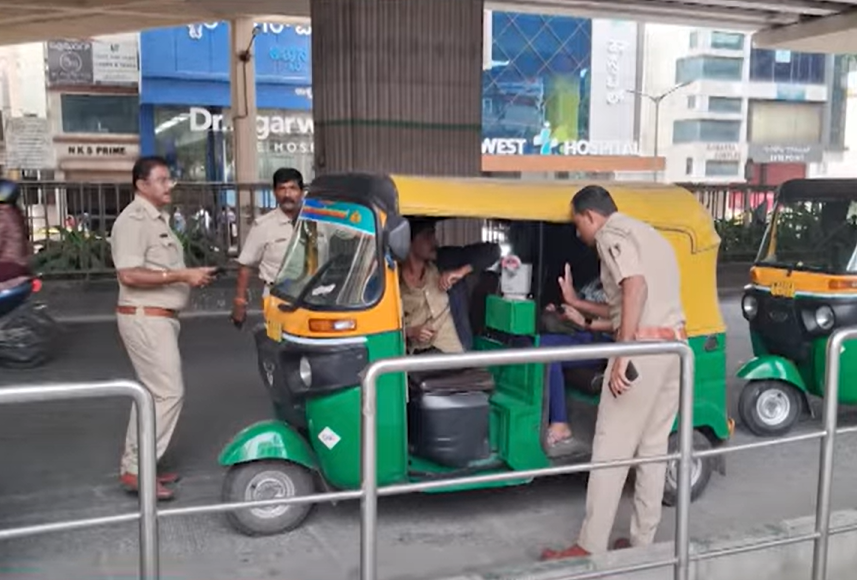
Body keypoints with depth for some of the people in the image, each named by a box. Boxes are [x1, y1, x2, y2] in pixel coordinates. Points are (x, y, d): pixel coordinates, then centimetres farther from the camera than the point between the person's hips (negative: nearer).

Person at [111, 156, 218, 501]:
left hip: (159, 317, 11)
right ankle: (136, 469, -3)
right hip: (145, 318, -10)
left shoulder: (159, 218, 17)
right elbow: (129, 275, -25)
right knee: (168, 393, -11)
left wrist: (191, 276, 12)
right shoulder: (134, 220, -16)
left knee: (154, 393, 14)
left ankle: (136, 465, 22)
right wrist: (182, 276, -24)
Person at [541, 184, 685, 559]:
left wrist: (622, 355, -24)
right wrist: (579, 305, 37)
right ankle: (643, 540, 21)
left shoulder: (612, 234, -3)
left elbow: (636, 288, -21)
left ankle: (591, 547, 3)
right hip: (674, 344, 9)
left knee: (610, 449, -3)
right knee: (653, 447, 14)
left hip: (644, 346, -9)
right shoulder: (647, 234, 26)